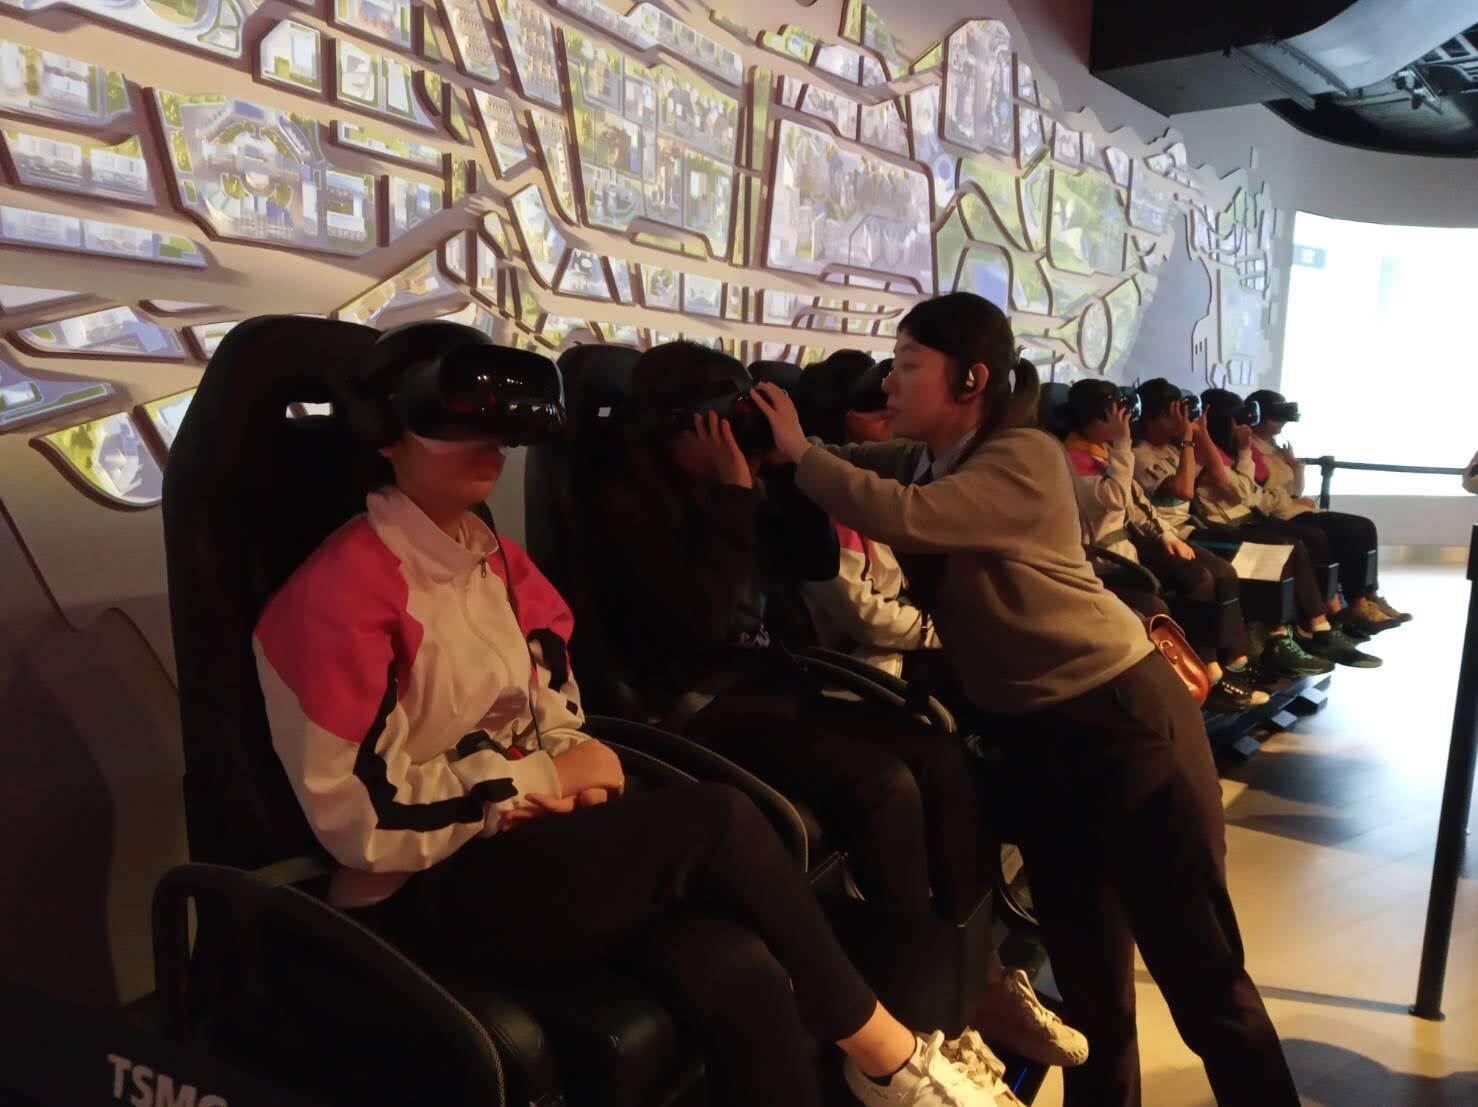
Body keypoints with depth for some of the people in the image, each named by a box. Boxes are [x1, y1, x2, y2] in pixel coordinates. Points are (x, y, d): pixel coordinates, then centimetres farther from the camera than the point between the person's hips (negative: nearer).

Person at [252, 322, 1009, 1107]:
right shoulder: (341, 589, -13)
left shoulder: (496, 563, 12)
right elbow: (360, 814, -18)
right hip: (424, 895, -6)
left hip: (528, 844, 6)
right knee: (718, 821, -24)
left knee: (743, 980, -23)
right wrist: (541, 777, -12)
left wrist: (571, 768, -8)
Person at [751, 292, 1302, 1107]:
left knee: (1195, 961, 4)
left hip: (1121, 715, -7)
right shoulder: (920, 457, 7)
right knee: (1085, 964, 16)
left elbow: (904, 518, -30)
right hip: (1029, 731, 7)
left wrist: (799, 452, -21)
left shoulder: (1024, 460, -18)